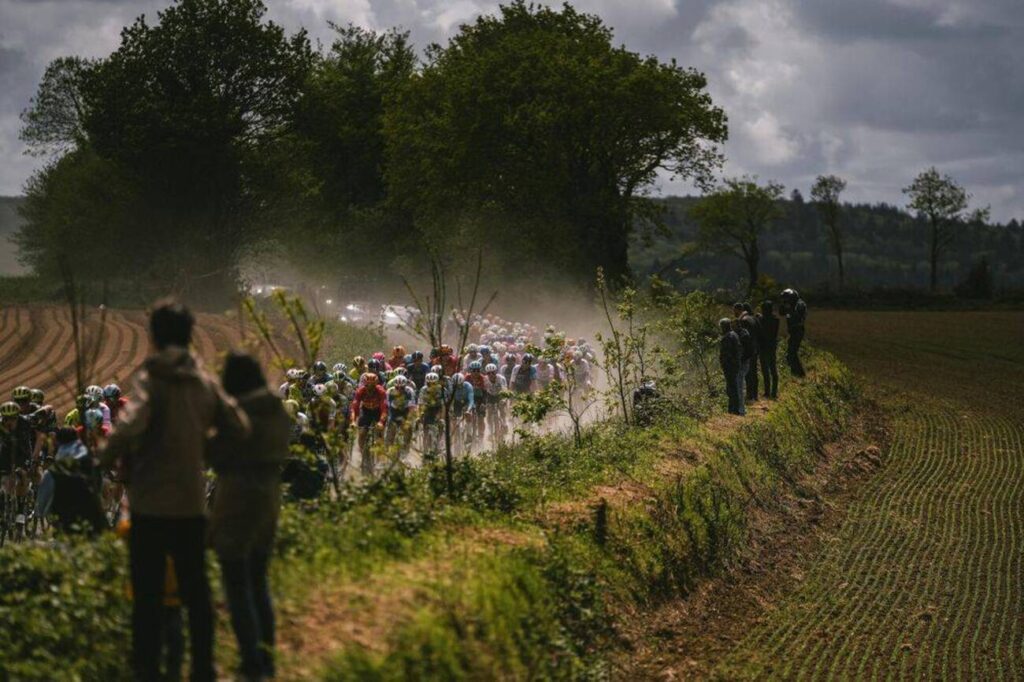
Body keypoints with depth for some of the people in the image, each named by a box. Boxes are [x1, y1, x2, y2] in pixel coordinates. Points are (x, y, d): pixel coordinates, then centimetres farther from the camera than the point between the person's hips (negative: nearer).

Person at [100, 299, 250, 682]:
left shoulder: (151, 379, -12)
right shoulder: (205, 383, 4)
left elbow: (131, 425, -27)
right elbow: (239, 428, 3)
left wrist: (108, 457, -9)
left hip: (152, 505, -5)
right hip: (192, 503, 5)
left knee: (147, 594, 2)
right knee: (195, 590, 14)